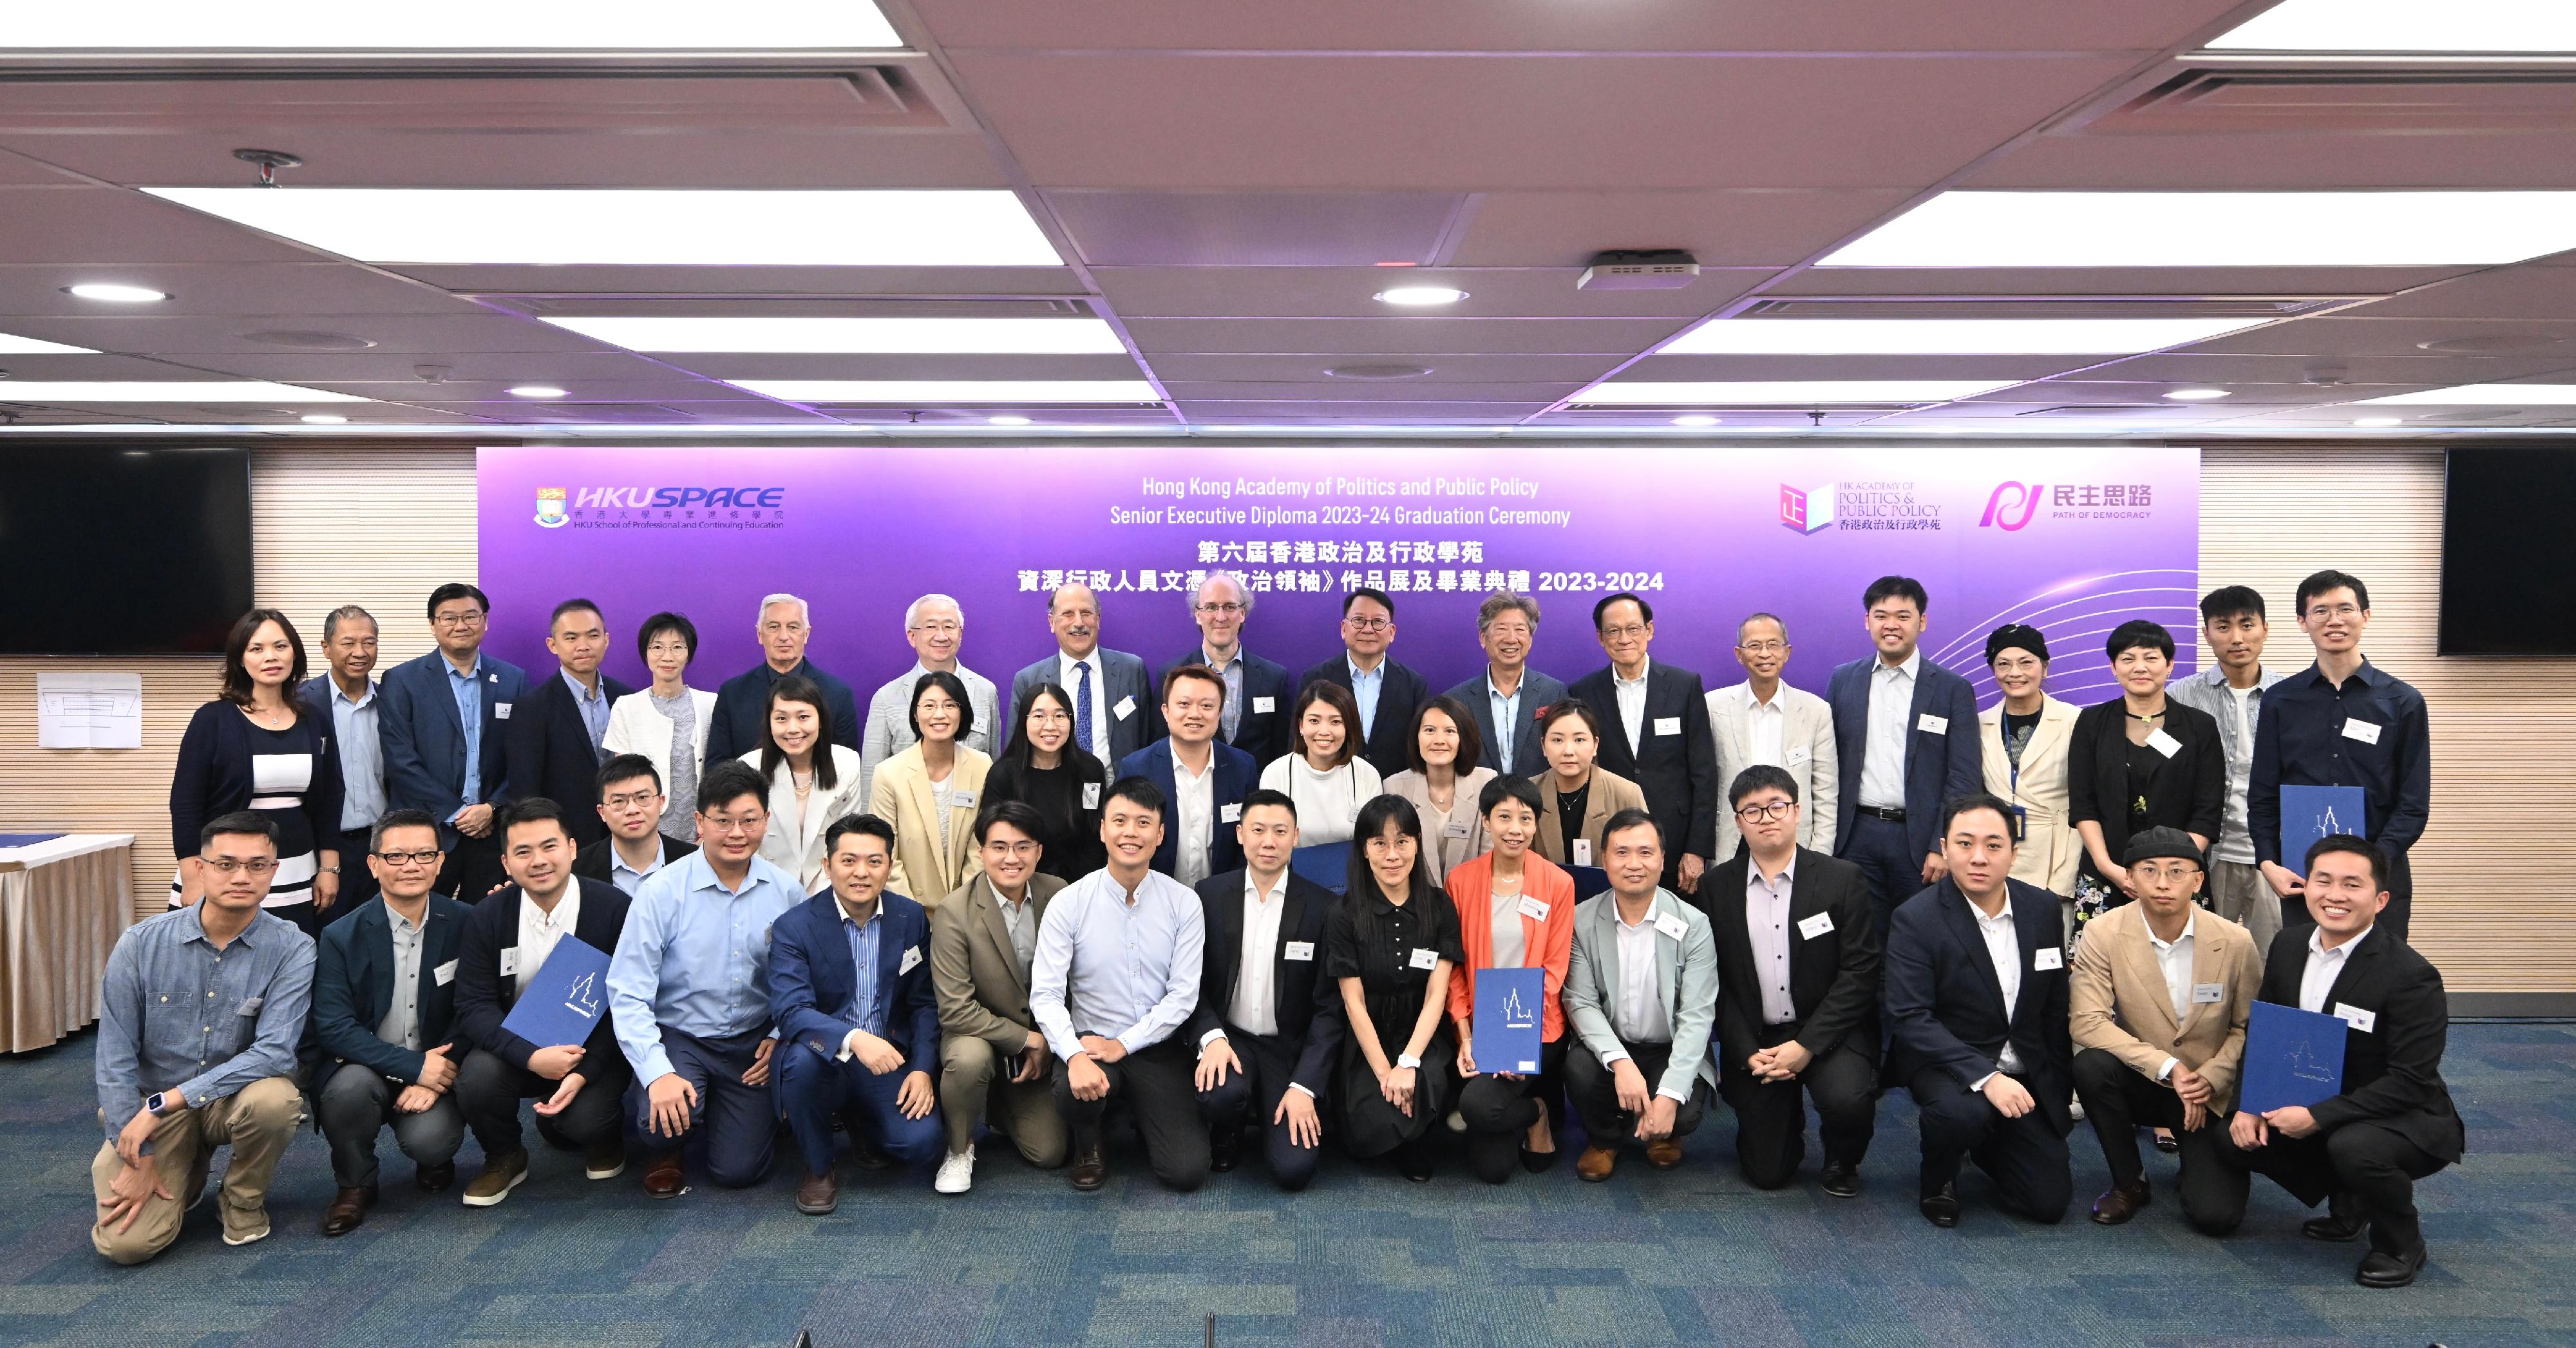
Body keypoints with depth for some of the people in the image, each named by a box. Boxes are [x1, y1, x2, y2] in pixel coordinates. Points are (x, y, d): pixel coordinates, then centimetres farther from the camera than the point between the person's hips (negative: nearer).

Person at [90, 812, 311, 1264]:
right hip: (151, 1101, 1)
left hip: (234, 1098, -1)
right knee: (126, 1241, -18)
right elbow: (114, 1056, -6)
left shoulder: (291, 949, -14)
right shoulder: (142, 943, -9)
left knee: (274, 1098, -35)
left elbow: (275, 1052, -23)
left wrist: (164, 1102, -26)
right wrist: (137, 1157, -10)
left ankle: (244, 1201, -2)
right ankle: (184, 1178, 19)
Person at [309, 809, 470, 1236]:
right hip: (364, 1068, 0)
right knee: (351, 1084, -33)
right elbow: (332, 1027, -14)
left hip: (435, 1070, 0)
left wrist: (434, 1079, -17)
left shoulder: (463, 925, -4)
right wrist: (413, 1066, -22)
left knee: (430, 1139, -28)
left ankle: (433, 1161, 14)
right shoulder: (343, 937, -7)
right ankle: (355, 1185, -3)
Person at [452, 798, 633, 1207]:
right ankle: (504, 1157, 6)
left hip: (594, 1050, -2)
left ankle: (604, 1138, 13)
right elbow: (474, 1006, -9)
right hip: (518, 1048, 2)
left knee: (583, 1120, -28)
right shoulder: (486, 918, -4)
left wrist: (584, 1072, -25)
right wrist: (532, 1056, -26)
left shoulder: (615, 909, -13)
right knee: (476, 1079, -28)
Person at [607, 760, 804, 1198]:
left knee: (739, 1170, -5)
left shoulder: (786, 892, -4)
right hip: (678, 1037, -2)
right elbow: (628, 995, -15)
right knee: (669, 1112, -32)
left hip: (753, 1043, 2)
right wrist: (658, 1074, -25)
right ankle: (665, 1146, 8)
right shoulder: (662, 893, -13)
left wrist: (781, 1038, -6)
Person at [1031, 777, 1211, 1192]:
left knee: (1187, 1172, -14)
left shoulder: (1184, 904, -4)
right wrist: (1076, 1056, -28)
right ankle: (1089, 1147, 3)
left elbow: (1184, 995, -6)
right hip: (1089, 1042, 0)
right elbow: (1045, 994, -11)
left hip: (1158, 1048, 1)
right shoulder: (1069, 904, -6)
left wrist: (1123, 1044, -15)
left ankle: (1146, 1121, 22)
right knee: (1075, 1091, -35)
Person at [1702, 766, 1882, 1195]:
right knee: (1767, 1173, -2)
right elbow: (1715, 980, 1)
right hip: (1754, 1041, 2)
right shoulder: (1718, 886, 1)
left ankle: (1841, 1160, 4)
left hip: (1828, 1033, -1)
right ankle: (1788, 1119, 34)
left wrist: (1806, 1045, -17)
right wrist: (1747, 1052, -10)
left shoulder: (1843, 880, -6)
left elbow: (1860, 971, -10)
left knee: (1847, 1098, -33)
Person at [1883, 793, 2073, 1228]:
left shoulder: (2043, 909, 0)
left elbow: (2056, 1007, 10)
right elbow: (1911, 1020, -22)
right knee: (1963, 1111, -37)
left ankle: (1984, 1145, 27)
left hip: (2025, 1074, 4)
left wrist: (2061, 1089, 10)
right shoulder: (1915, 918, -15)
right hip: (1946, 1062, -4)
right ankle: (1939, 1179, -3)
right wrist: (1985, 1077, -31)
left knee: (2050, 1201, -4)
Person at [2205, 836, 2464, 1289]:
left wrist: (2317, 1116, -28)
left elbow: (2410, 1082, -24)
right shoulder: (2288, 946, -2)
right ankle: (2348, 1202, 16)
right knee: (2236, 1142, -10)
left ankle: (2401, 1245, -4)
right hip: (2311, 1110, 7)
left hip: (2406, 1121, -7)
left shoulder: (2412, 977, -23)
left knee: (2352, 1147, -37)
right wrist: (2251, 1103, -6)